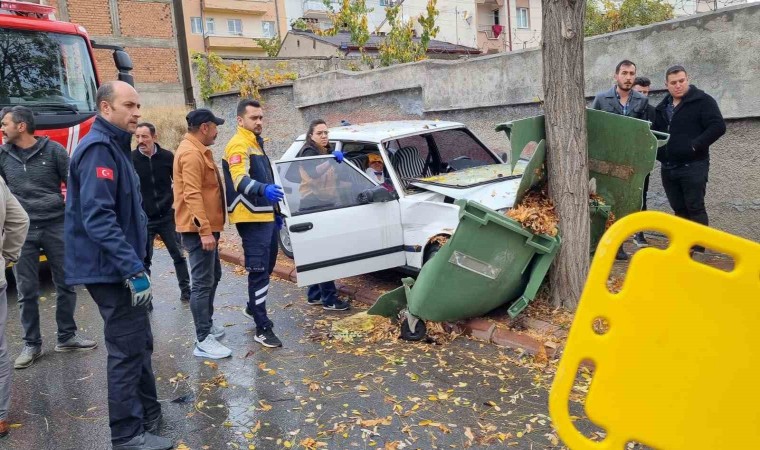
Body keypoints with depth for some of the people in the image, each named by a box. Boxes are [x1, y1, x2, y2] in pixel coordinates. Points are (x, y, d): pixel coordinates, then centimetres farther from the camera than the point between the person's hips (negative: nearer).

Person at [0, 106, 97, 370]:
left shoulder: (53, 150, -2)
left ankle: (67, 337, 21)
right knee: (27, 291, 5)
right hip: (22, 231, 1)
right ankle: (32, 345, 17)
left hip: (56, 226, -1)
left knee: (66, 284, 7)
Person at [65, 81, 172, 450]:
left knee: (139, 345, 18)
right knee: (127, 350, -2)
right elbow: (98, 217, -27)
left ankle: (149, 415, 32)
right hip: (112, 270, -10)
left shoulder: (114, 147, 16)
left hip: (119, 267, 10)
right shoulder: (99, 148, -16)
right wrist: (134, 269, -28)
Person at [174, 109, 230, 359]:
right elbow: (192, 195, -25)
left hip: (207, 226, 11)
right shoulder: (191, 153, -17)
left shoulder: (198, 150, 17)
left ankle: (207, 323, 33)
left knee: (213, 276, 20)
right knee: (202, 282, -8)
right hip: (199, 229, -11)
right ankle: (203, 341, -4)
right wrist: (205, 230, -28)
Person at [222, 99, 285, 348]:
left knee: (267, 267, 20)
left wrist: (275, 211, 24)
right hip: (252, 218, -10)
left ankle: (253, 308, 39)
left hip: (265, 215, 10)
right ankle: (262, 328, -2)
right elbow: (240, 180, -30)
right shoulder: (239, 145, -14)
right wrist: (264, 189, -49)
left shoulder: (256, 143, 18)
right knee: (259, 271, -8)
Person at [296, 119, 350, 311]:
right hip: (313, 205, -9)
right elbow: (313, 173, -31)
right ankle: (329, 299, -10)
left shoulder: (325, 152, 20)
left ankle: (314, 295, 17)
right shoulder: (308, 152, -9)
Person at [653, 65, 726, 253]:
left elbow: (718, 126, -12)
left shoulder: (702, 100, -3)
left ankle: (698, 249, -1)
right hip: (668, 167, 6)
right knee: (679, 209, 10)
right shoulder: (662, 107, 17)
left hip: (693, 166, -6)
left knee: (695, 208, -5)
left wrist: (696, 145, -20)